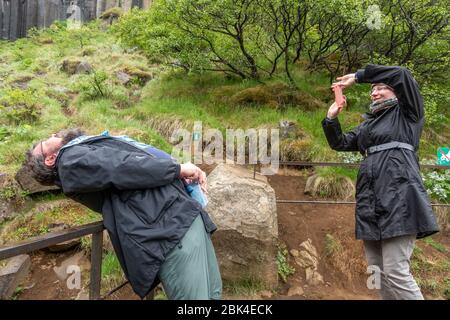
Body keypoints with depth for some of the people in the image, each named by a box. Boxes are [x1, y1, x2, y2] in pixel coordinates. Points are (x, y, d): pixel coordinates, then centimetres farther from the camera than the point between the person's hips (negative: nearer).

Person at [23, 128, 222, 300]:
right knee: (197, 295, -13)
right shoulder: (71, 160, 1)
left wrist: (185, 176, 10)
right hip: (168, 225, -9)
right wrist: (177, 168, -5)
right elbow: (123, 168, -12)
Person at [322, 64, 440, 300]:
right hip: (370, 202, 7)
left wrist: (359, 76, 2)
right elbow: (339, 143, 24)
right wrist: (331, 118, 10)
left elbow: (402, 75, -4)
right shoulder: (367, 125, 26)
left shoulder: (406, 114, 9)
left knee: (396, 272, -13)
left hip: (398, 195, -7)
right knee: (377, 272, 7)